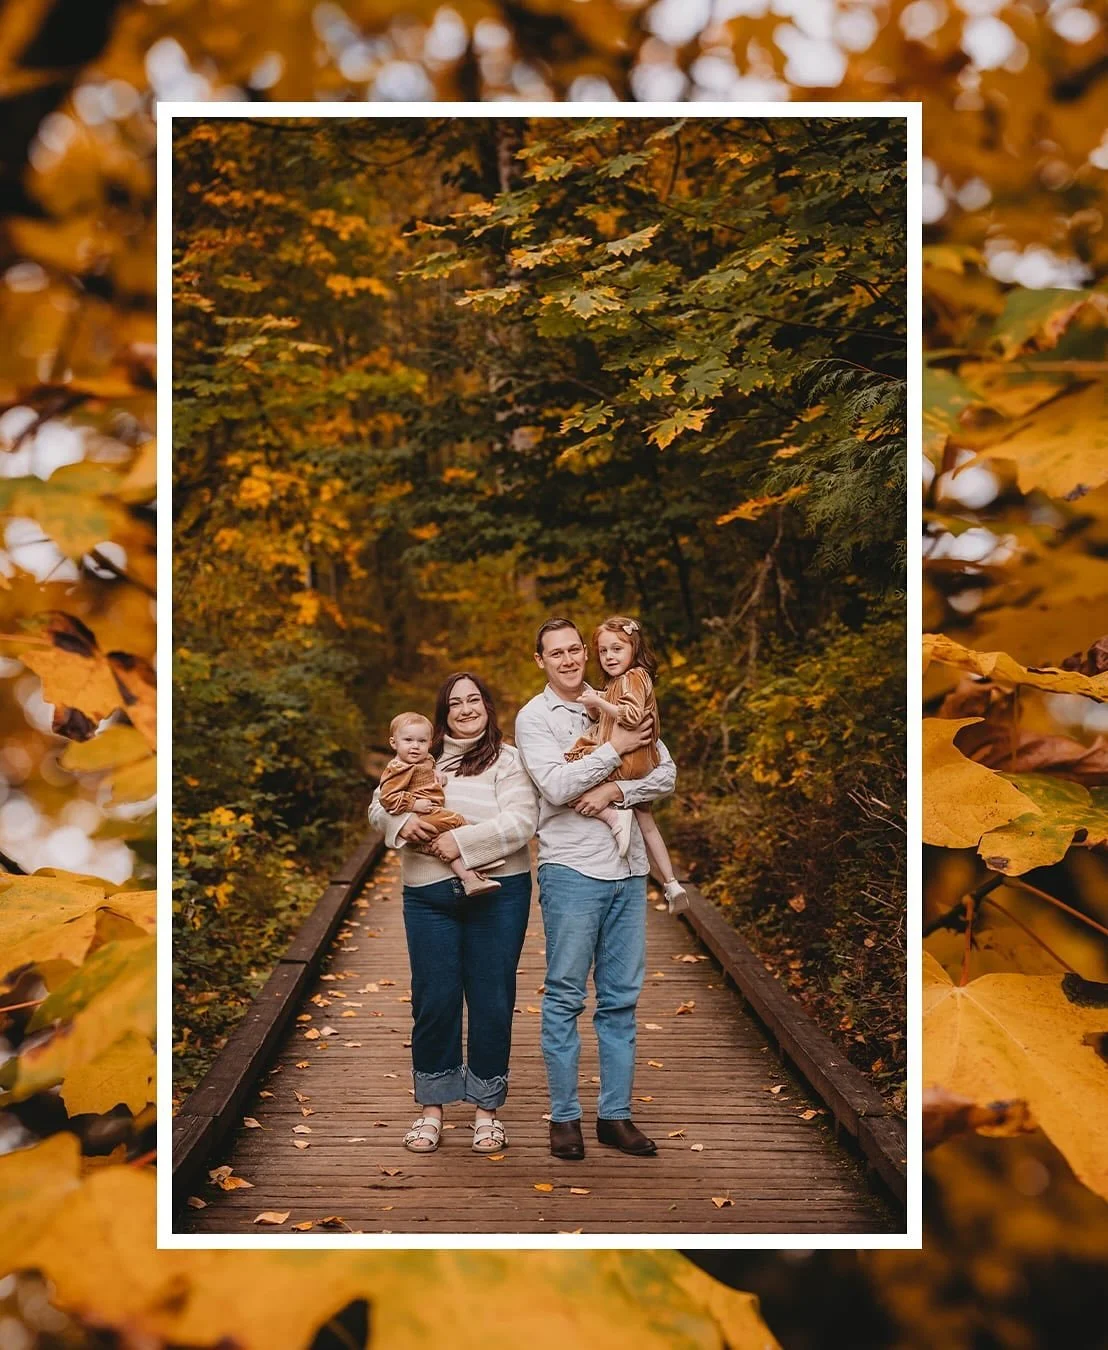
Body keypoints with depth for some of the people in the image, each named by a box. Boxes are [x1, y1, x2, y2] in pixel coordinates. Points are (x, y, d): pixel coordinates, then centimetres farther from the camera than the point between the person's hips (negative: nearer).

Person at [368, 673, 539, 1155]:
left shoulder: (507, 761, 0)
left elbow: (519, 822, -13)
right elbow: (378, 807, 11)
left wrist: (462, 842, -19)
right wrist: (403, 824, -11)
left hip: (496, 894, -2)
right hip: (429, 895, 3)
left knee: (492, 1002, 4)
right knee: (434, 1001, 5)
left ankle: (486, 1109, 17)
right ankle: (430, 1107, 19)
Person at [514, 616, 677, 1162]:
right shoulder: (533, 718, 1)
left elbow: (665, 774, 6)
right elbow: (556, 787, -14)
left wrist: (615, 791, -10)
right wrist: (614, 749, -10)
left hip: (627, 870, 4)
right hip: (572, 870, -4)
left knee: (621, 997, 8)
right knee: (565, 997, 0)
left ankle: (616, 1114, 15)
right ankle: (564, 1117, 9)